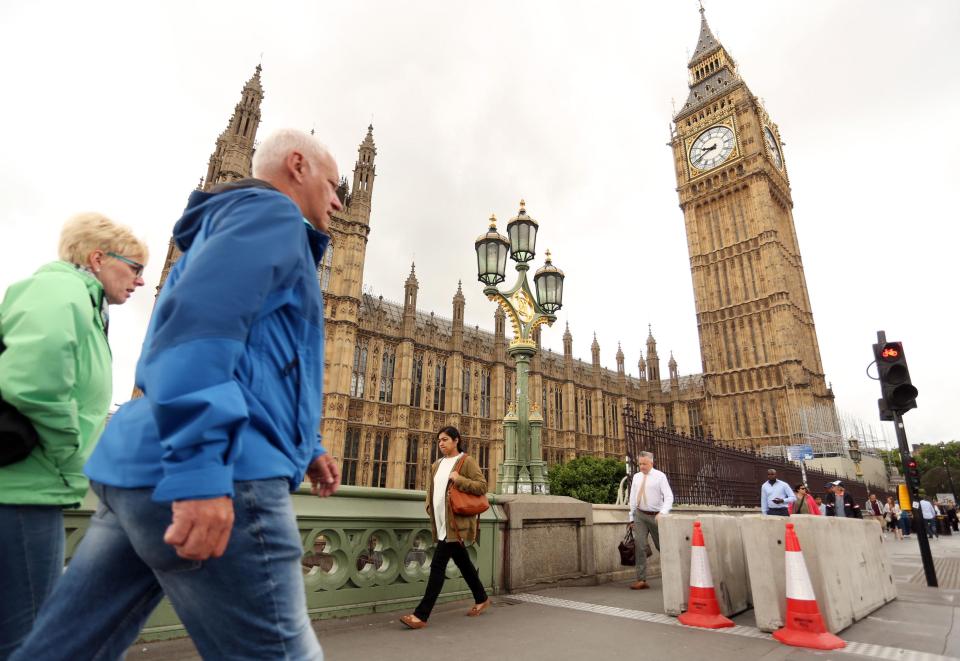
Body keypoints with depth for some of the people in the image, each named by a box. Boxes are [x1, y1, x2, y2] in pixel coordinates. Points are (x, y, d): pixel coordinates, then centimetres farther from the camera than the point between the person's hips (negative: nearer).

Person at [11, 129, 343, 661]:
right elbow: (198, 319, -20)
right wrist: (201, 467, -26)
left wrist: (305, 447, 25)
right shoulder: (271, 213, 0)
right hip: (222, 478, -10)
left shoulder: (231, 226, 30)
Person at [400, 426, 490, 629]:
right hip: (442, 523, 8)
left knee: (438, 565, -10)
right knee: (462, 561, 18)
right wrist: (430, 508, 5)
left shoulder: (467, 461, -6)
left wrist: (459, 479, -19)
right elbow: (431, 490, 22)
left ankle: (421, 615, -6)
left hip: (456, 523, -7)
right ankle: (482, 599, 35)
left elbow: (482, 486, -11)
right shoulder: (436, 465, 15)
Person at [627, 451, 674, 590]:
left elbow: (669, 496, -12)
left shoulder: (660, 476, -5)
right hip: (639, 515, 3)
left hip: (655, 516, -3)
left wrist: (663, 513, -26)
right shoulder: (636, 477, 8)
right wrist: (631, 518, 10)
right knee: (639, 546, -6)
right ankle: (641, 580, -2)